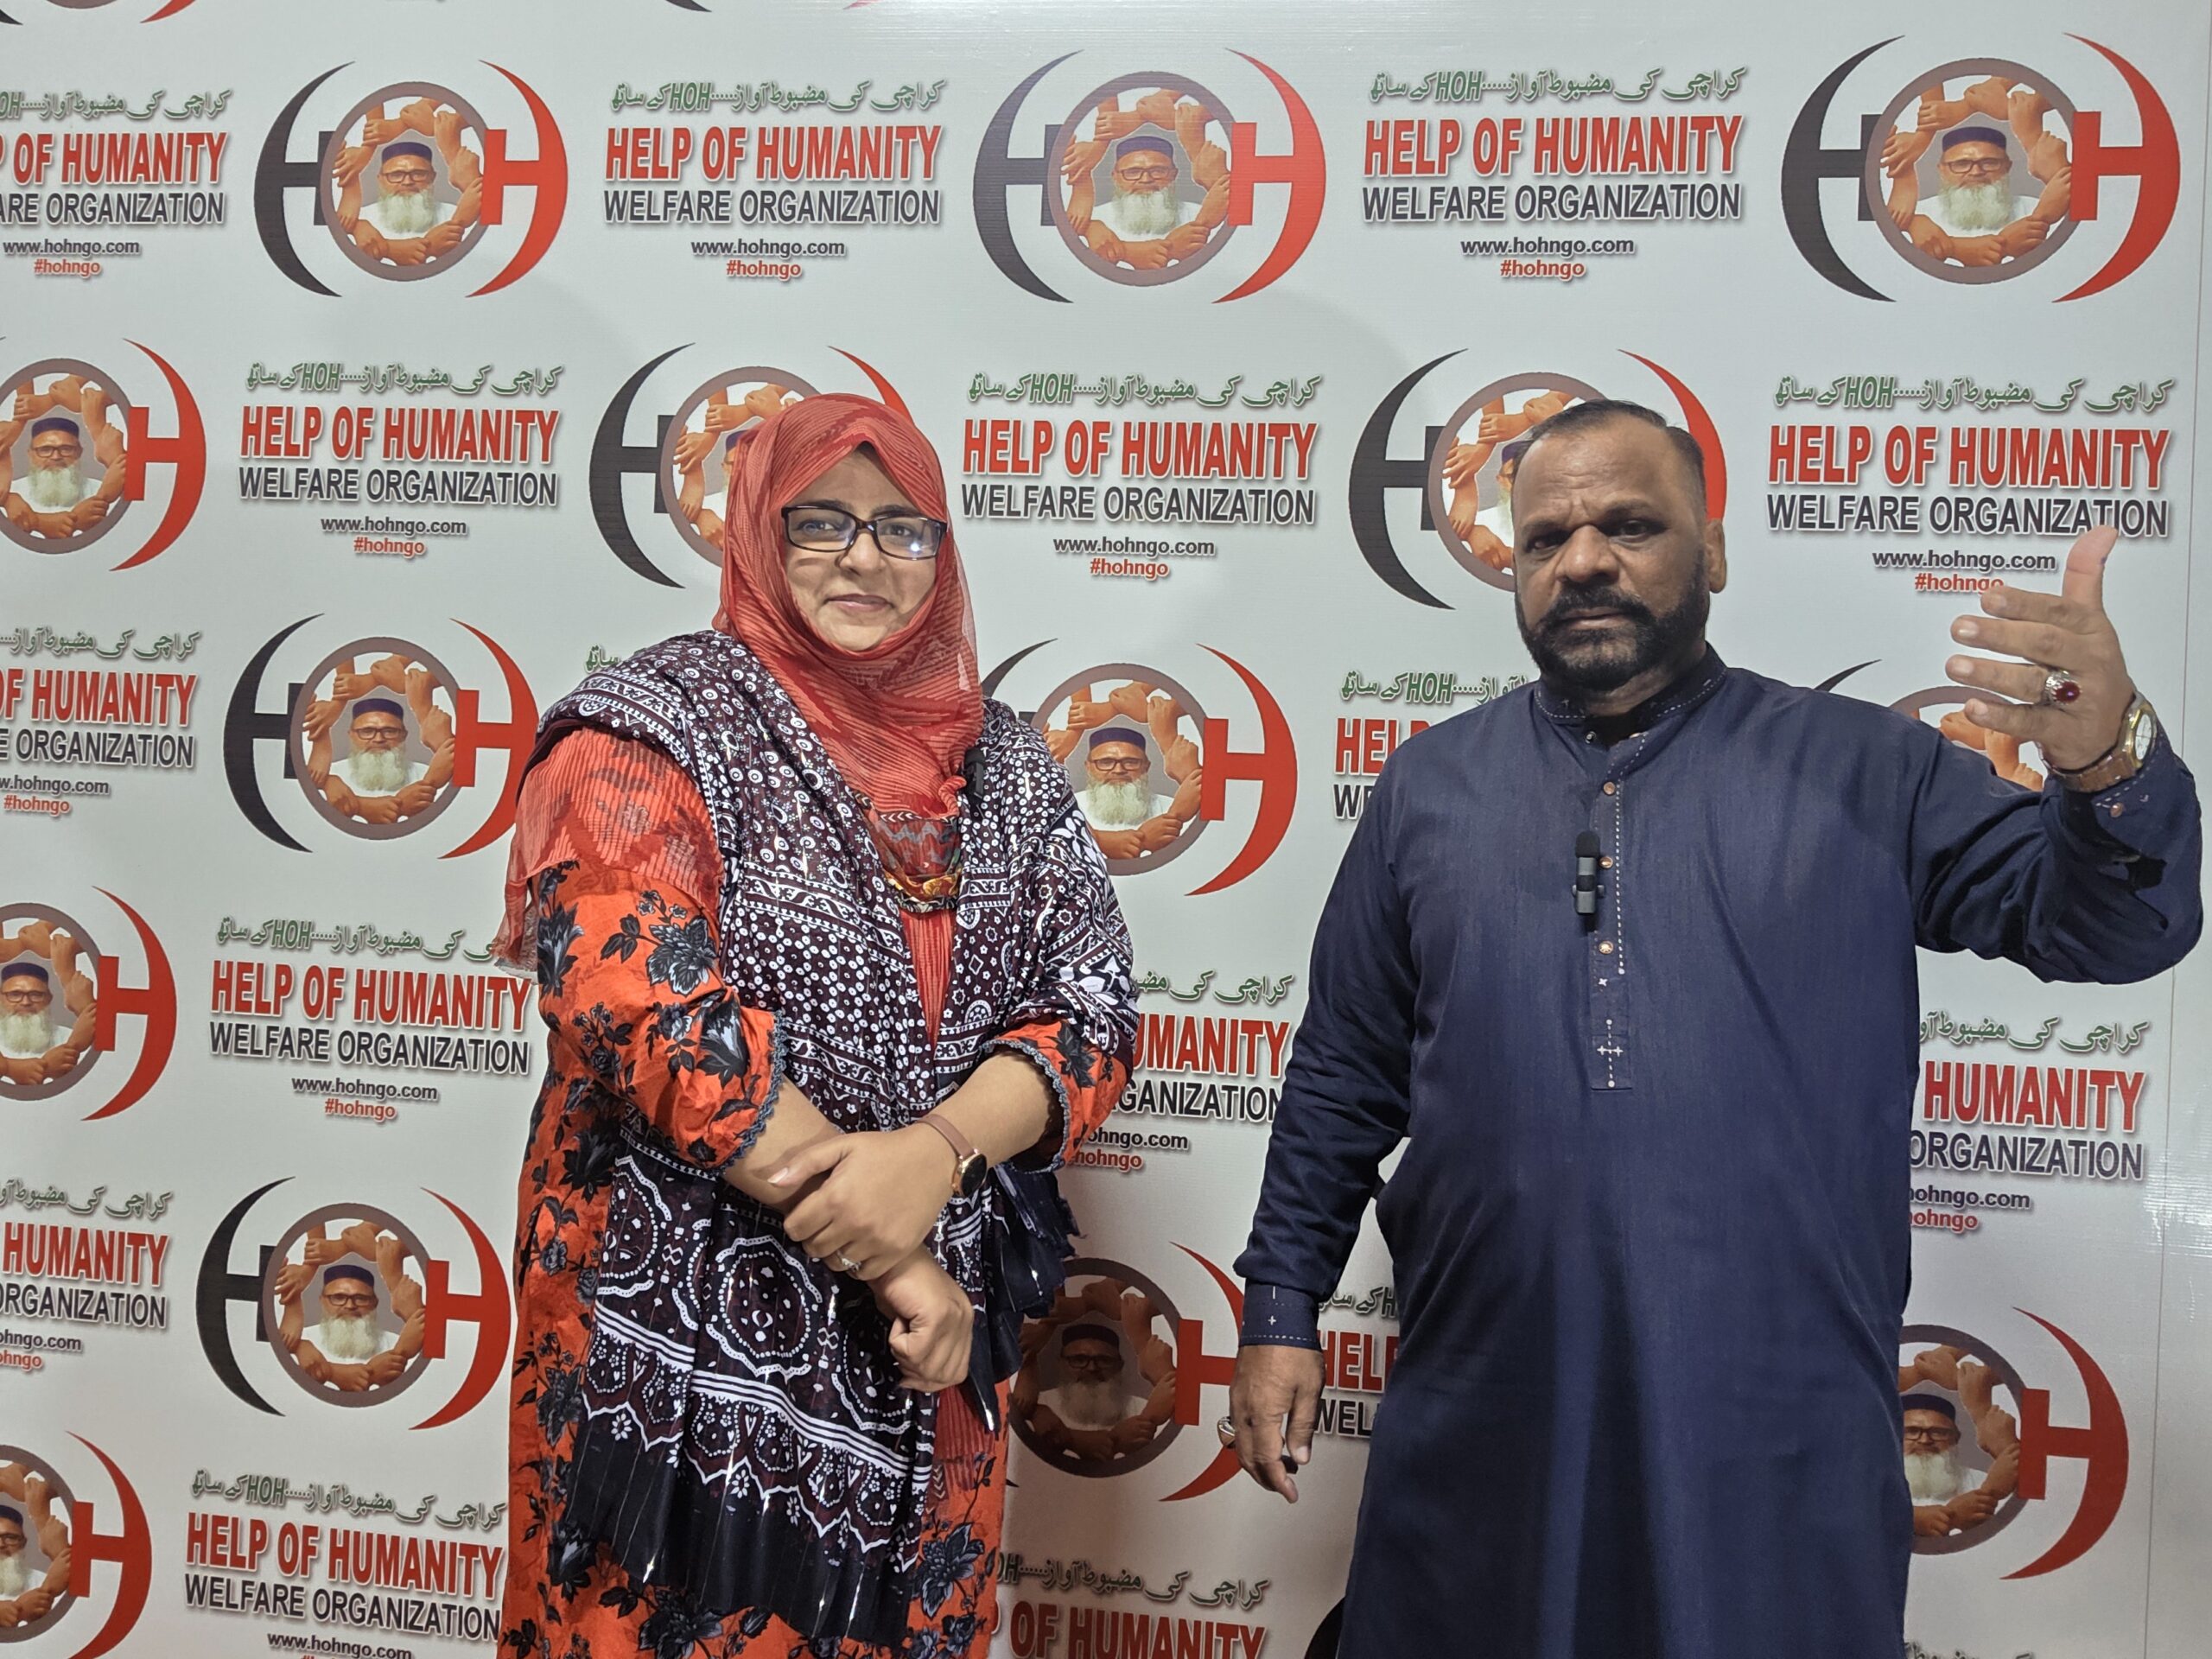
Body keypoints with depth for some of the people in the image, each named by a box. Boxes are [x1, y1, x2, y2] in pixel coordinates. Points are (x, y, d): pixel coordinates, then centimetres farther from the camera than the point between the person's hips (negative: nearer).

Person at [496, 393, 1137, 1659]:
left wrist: (932, 1154, -21)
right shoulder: (652, 732, -6)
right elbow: (646, 1011, -18)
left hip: (929, 1363, 4)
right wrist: (891, 1261, -18)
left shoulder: (1004, 767, 7)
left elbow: (1090, 1010, 0)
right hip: (690, 1344, -4)